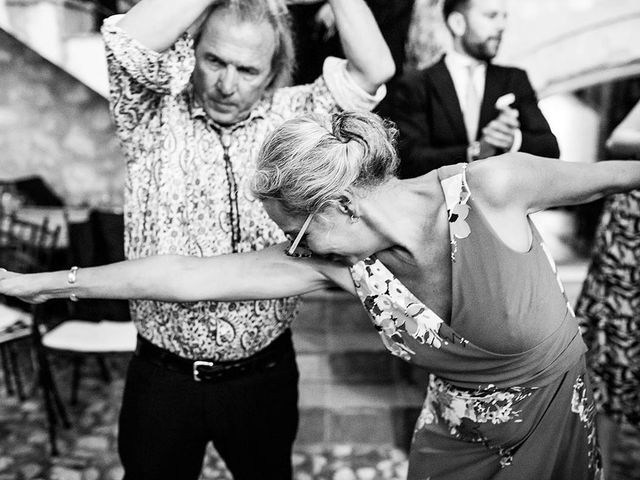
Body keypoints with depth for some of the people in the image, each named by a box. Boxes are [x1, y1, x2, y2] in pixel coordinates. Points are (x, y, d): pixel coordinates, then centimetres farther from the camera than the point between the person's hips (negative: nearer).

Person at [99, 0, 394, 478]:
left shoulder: (293, 116, -4)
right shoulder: (157, 116, -7)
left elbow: (374, 71, -13)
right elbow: (129, 42, -24)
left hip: (265, 372, 1)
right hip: (162, 376, 0)